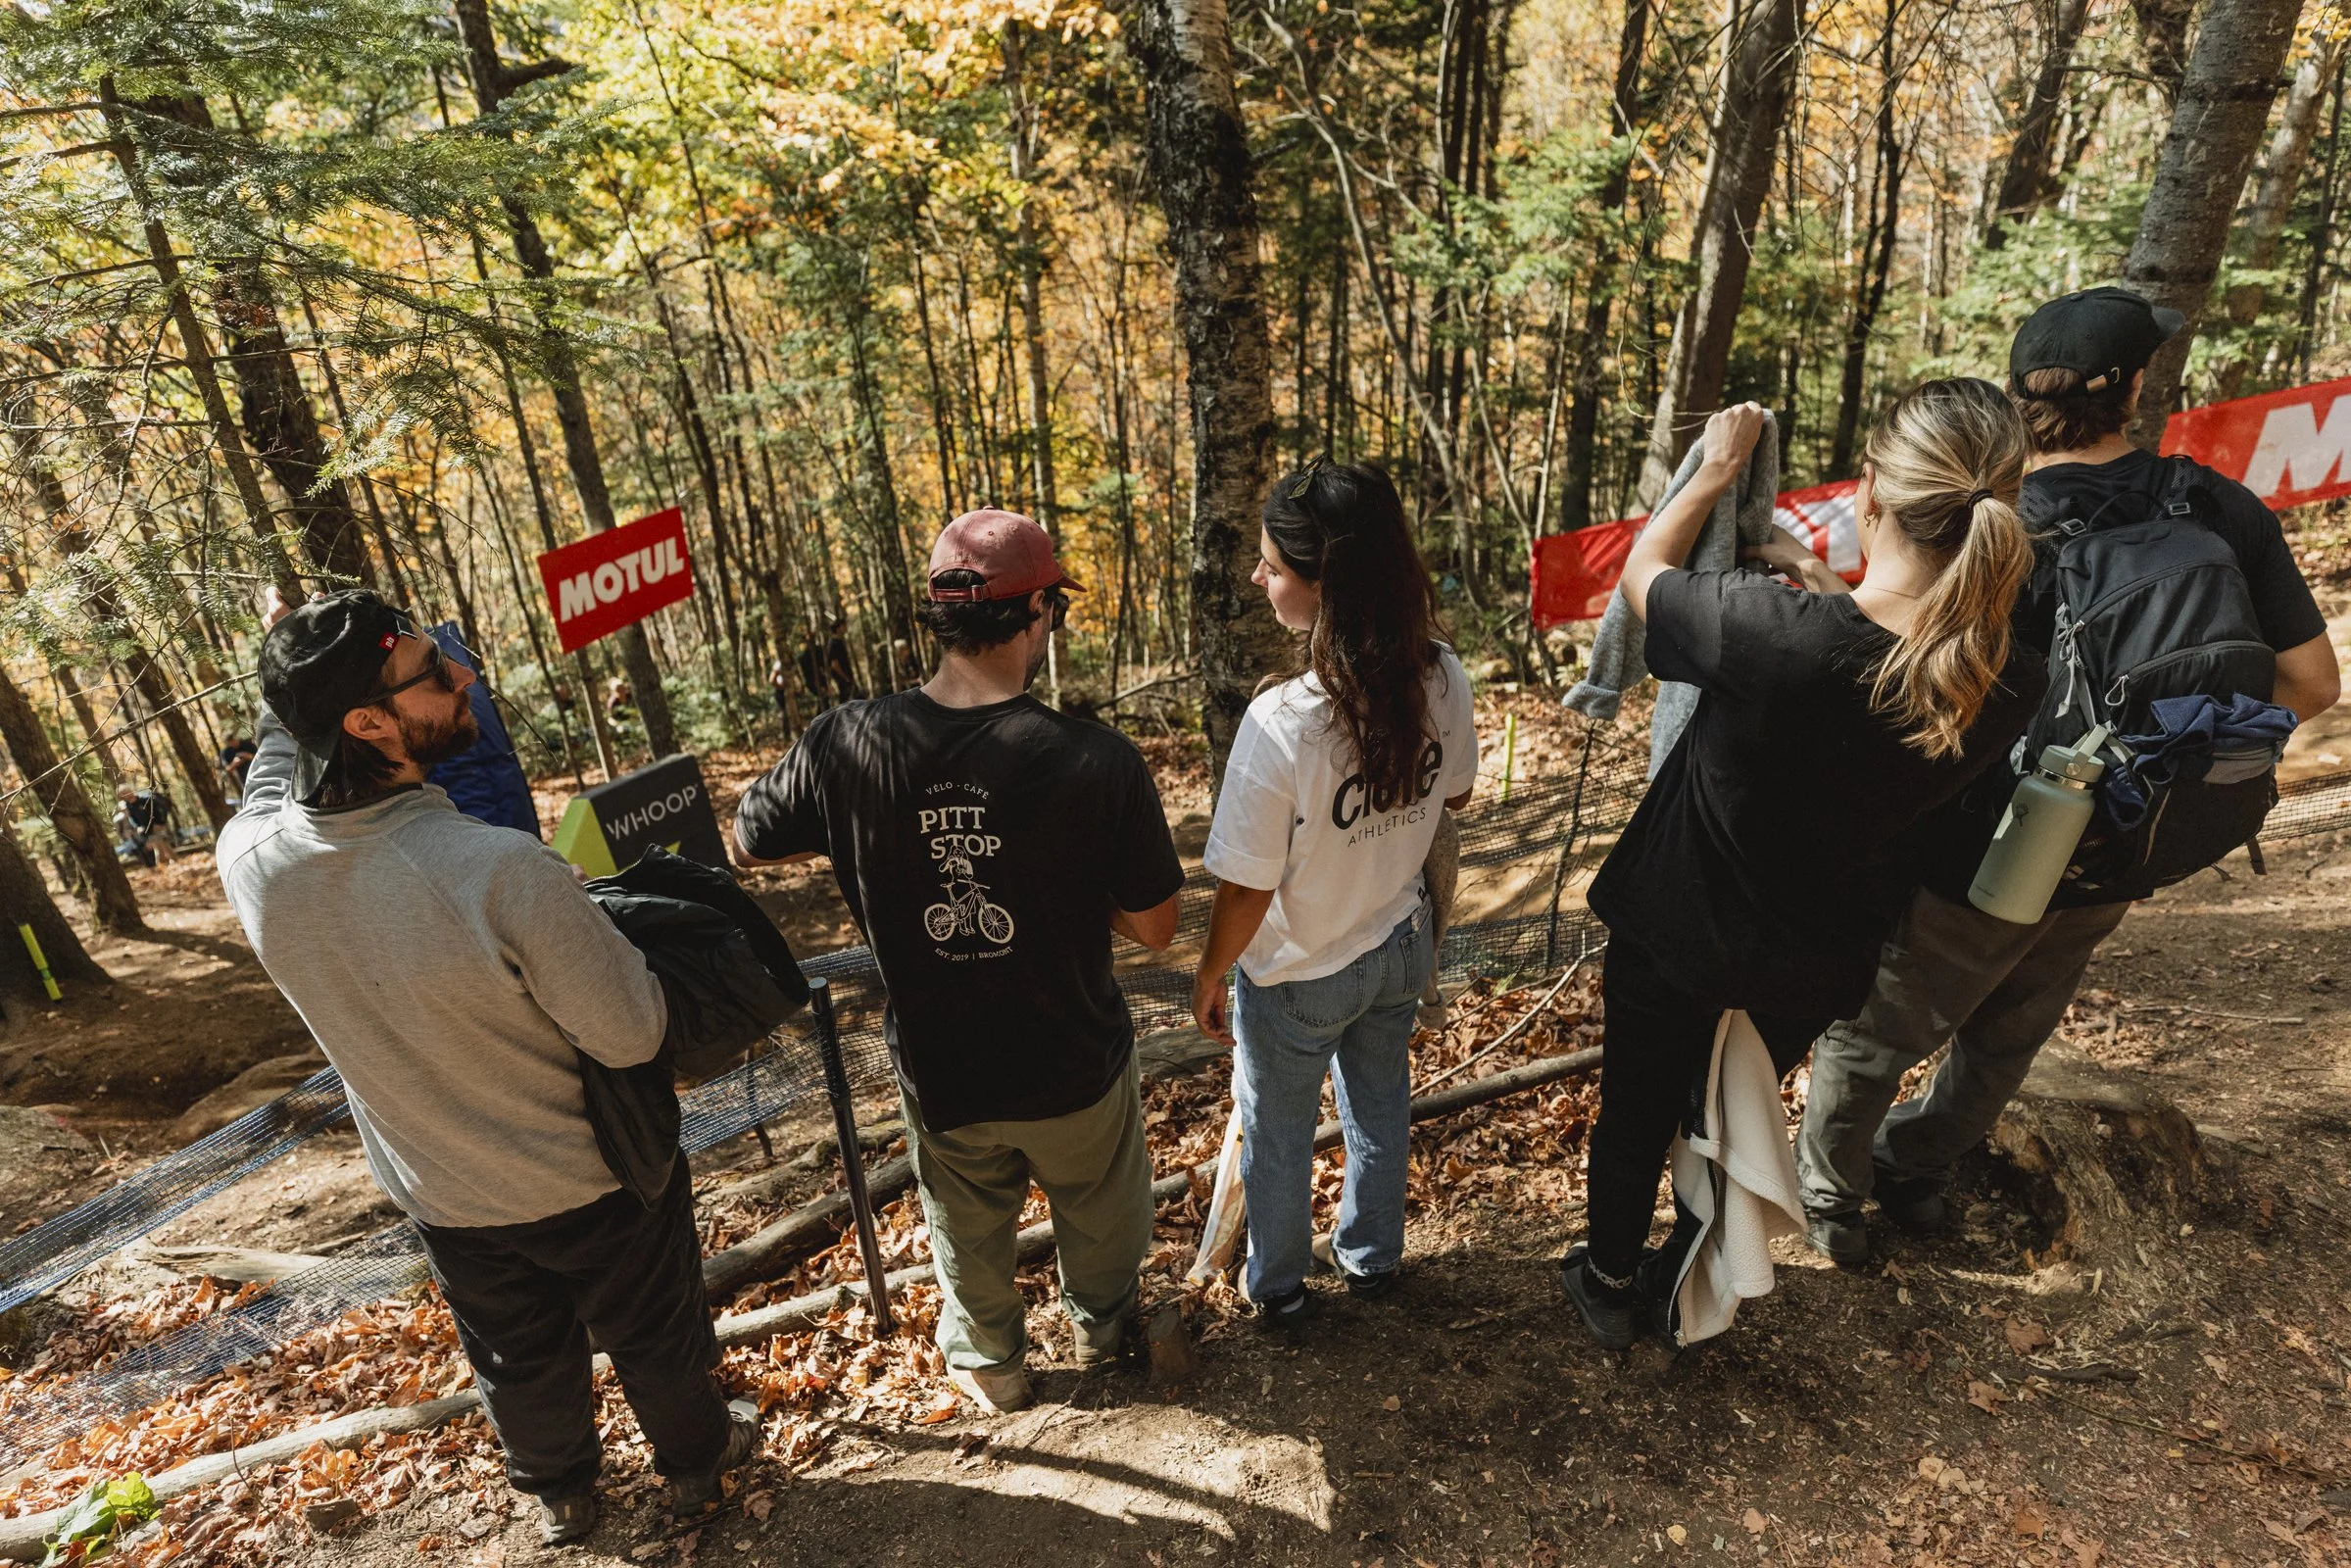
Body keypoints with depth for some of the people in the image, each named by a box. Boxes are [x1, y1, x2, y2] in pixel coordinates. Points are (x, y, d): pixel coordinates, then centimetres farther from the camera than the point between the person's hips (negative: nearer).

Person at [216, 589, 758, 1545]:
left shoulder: (250, 859, -21)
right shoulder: (503, 872, -38)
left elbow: (276, 768, 7)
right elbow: (634, 1036, -26)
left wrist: (290, 683, 15)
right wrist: (586, 923, -12)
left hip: (442, 1197, 5)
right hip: (591, 1180, -4)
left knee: (518, 1359, 31)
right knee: (656, 1336, 25)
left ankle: (557, 1493, 57)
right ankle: (696, 1463, 51)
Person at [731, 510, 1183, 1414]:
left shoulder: (846, 747, -21)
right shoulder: (1098, 762, -28)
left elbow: (748, 842, -2)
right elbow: (1154, 929, -16)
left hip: (939, 1075, 2)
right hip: (1075, 1070, -1)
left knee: (968, 1237, 30)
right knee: (1099, 1216, 31)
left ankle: (990, 1367, 56)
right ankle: (1102, 1331, 59)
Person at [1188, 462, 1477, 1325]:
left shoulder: (1280, 722, -36)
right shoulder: (1443, 679, -19)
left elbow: (1246, 889, -25)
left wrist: (1208, 977, -7)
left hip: (1298, 975, -5)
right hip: (1400, 944, 5)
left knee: (1277, 1133, 22)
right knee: (1381, 1107, 29)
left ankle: (1278, 1286, 47)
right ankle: (1372, 1256, 54)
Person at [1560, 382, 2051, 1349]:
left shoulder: (1769, 632, -35)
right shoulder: (2013, 686, -21)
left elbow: (1642, 570, -14)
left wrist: (1718, 468, 0)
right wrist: (1823, 588, 10)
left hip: (1675, 933, -3)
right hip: (1814, 962, 4)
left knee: (1635, 1110, 22)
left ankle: (1608, 1285, 46)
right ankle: (1678, 1291, 52)